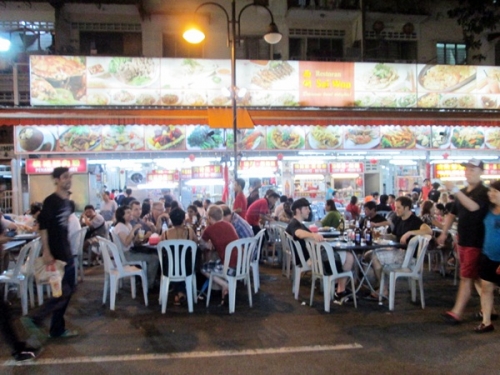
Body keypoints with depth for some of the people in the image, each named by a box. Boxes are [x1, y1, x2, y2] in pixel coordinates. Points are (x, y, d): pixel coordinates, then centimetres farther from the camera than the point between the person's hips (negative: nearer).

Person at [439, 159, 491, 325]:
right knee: (476, 277, 15)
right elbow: (452, 213, 18)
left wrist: (455, 191, -36)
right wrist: (444, 233, 13)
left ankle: (456, 313, -2)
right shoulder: (462, 192, 13)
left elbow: (474, 207, -30)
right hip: (463, 241, 8)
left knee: (466, 277, -6)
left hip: (475, 242, -8)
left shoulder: (484, 192, -10)